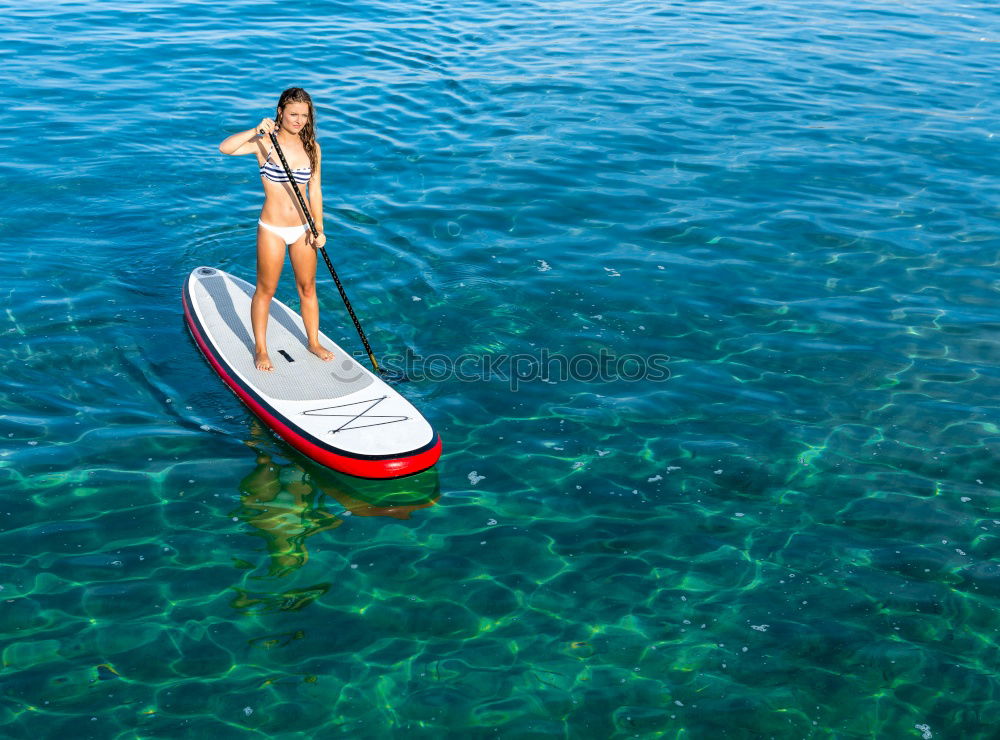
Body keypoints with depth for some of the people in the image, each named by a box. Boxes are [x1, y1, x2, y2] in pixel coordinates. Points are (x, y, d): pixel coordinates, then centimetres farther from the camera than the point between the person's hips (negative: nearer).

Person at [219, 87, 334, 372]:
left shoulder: (312, 147, 2)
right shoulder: (265, 143, -11)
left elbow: (314, 190, 7)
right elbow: (225, 148, -26)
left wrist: (319, 228, 2)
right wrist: (256, 130, -33)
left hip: (302, 229, 4)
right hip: (272, 230, -4)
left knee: (307, 287, 15)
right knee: (265, 290, 8)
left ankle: (313, 342, 33)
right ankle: (261, 350, 22)